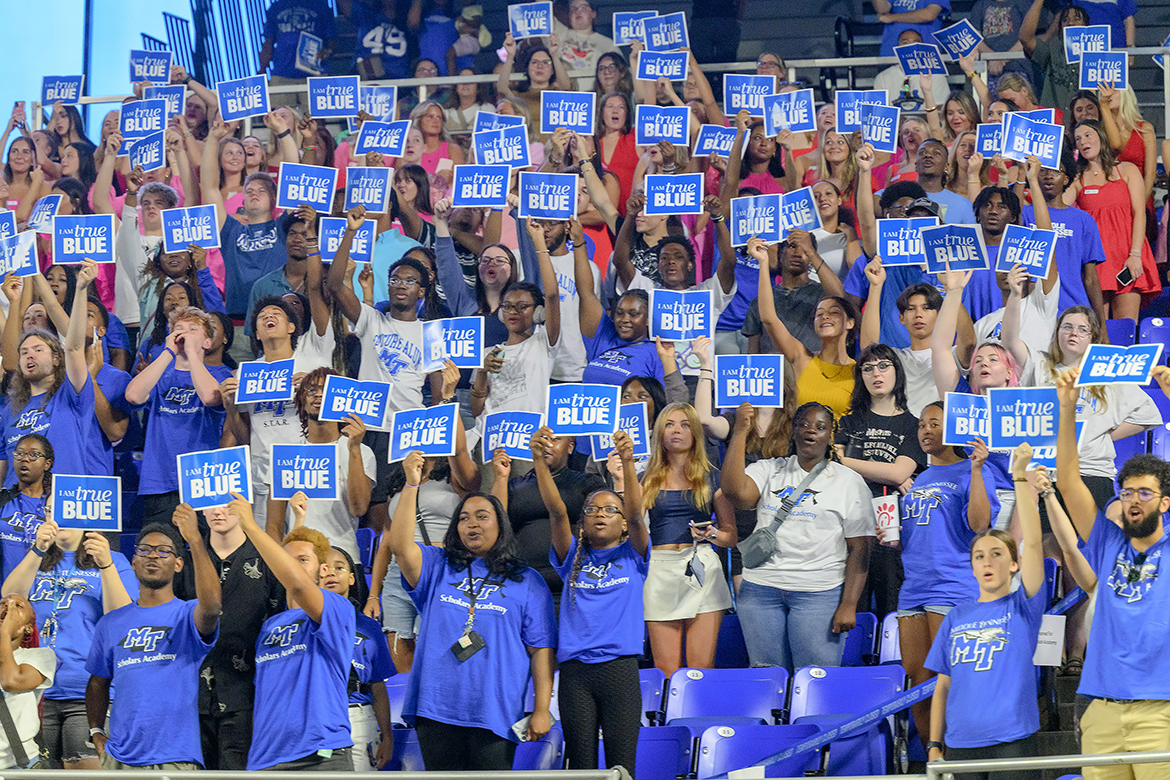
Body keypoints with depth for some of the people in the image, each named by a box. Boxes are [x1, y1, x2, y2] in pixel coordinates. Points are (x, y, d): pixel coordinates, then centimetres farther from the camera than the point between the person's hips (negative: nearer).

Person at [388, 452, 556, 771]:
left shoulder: (527, 582, 10)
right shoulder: (437, 567, 14)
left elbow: (541, 648, 5)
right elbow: (400, 545, -5)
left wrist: (542, 709, -3)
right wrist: (411, 484, -13)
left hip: (494, 714, -2)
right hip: (436, 709, 2)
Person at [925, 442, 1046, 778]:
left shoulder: (1023, 608, 3)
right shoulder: (956, 617, 13)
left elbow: (1032, 542, -9)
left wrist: (1020, 477, -14)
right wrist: (935, 745, 9)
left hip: (1013, 741, -3)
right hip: (962, 744, 3)